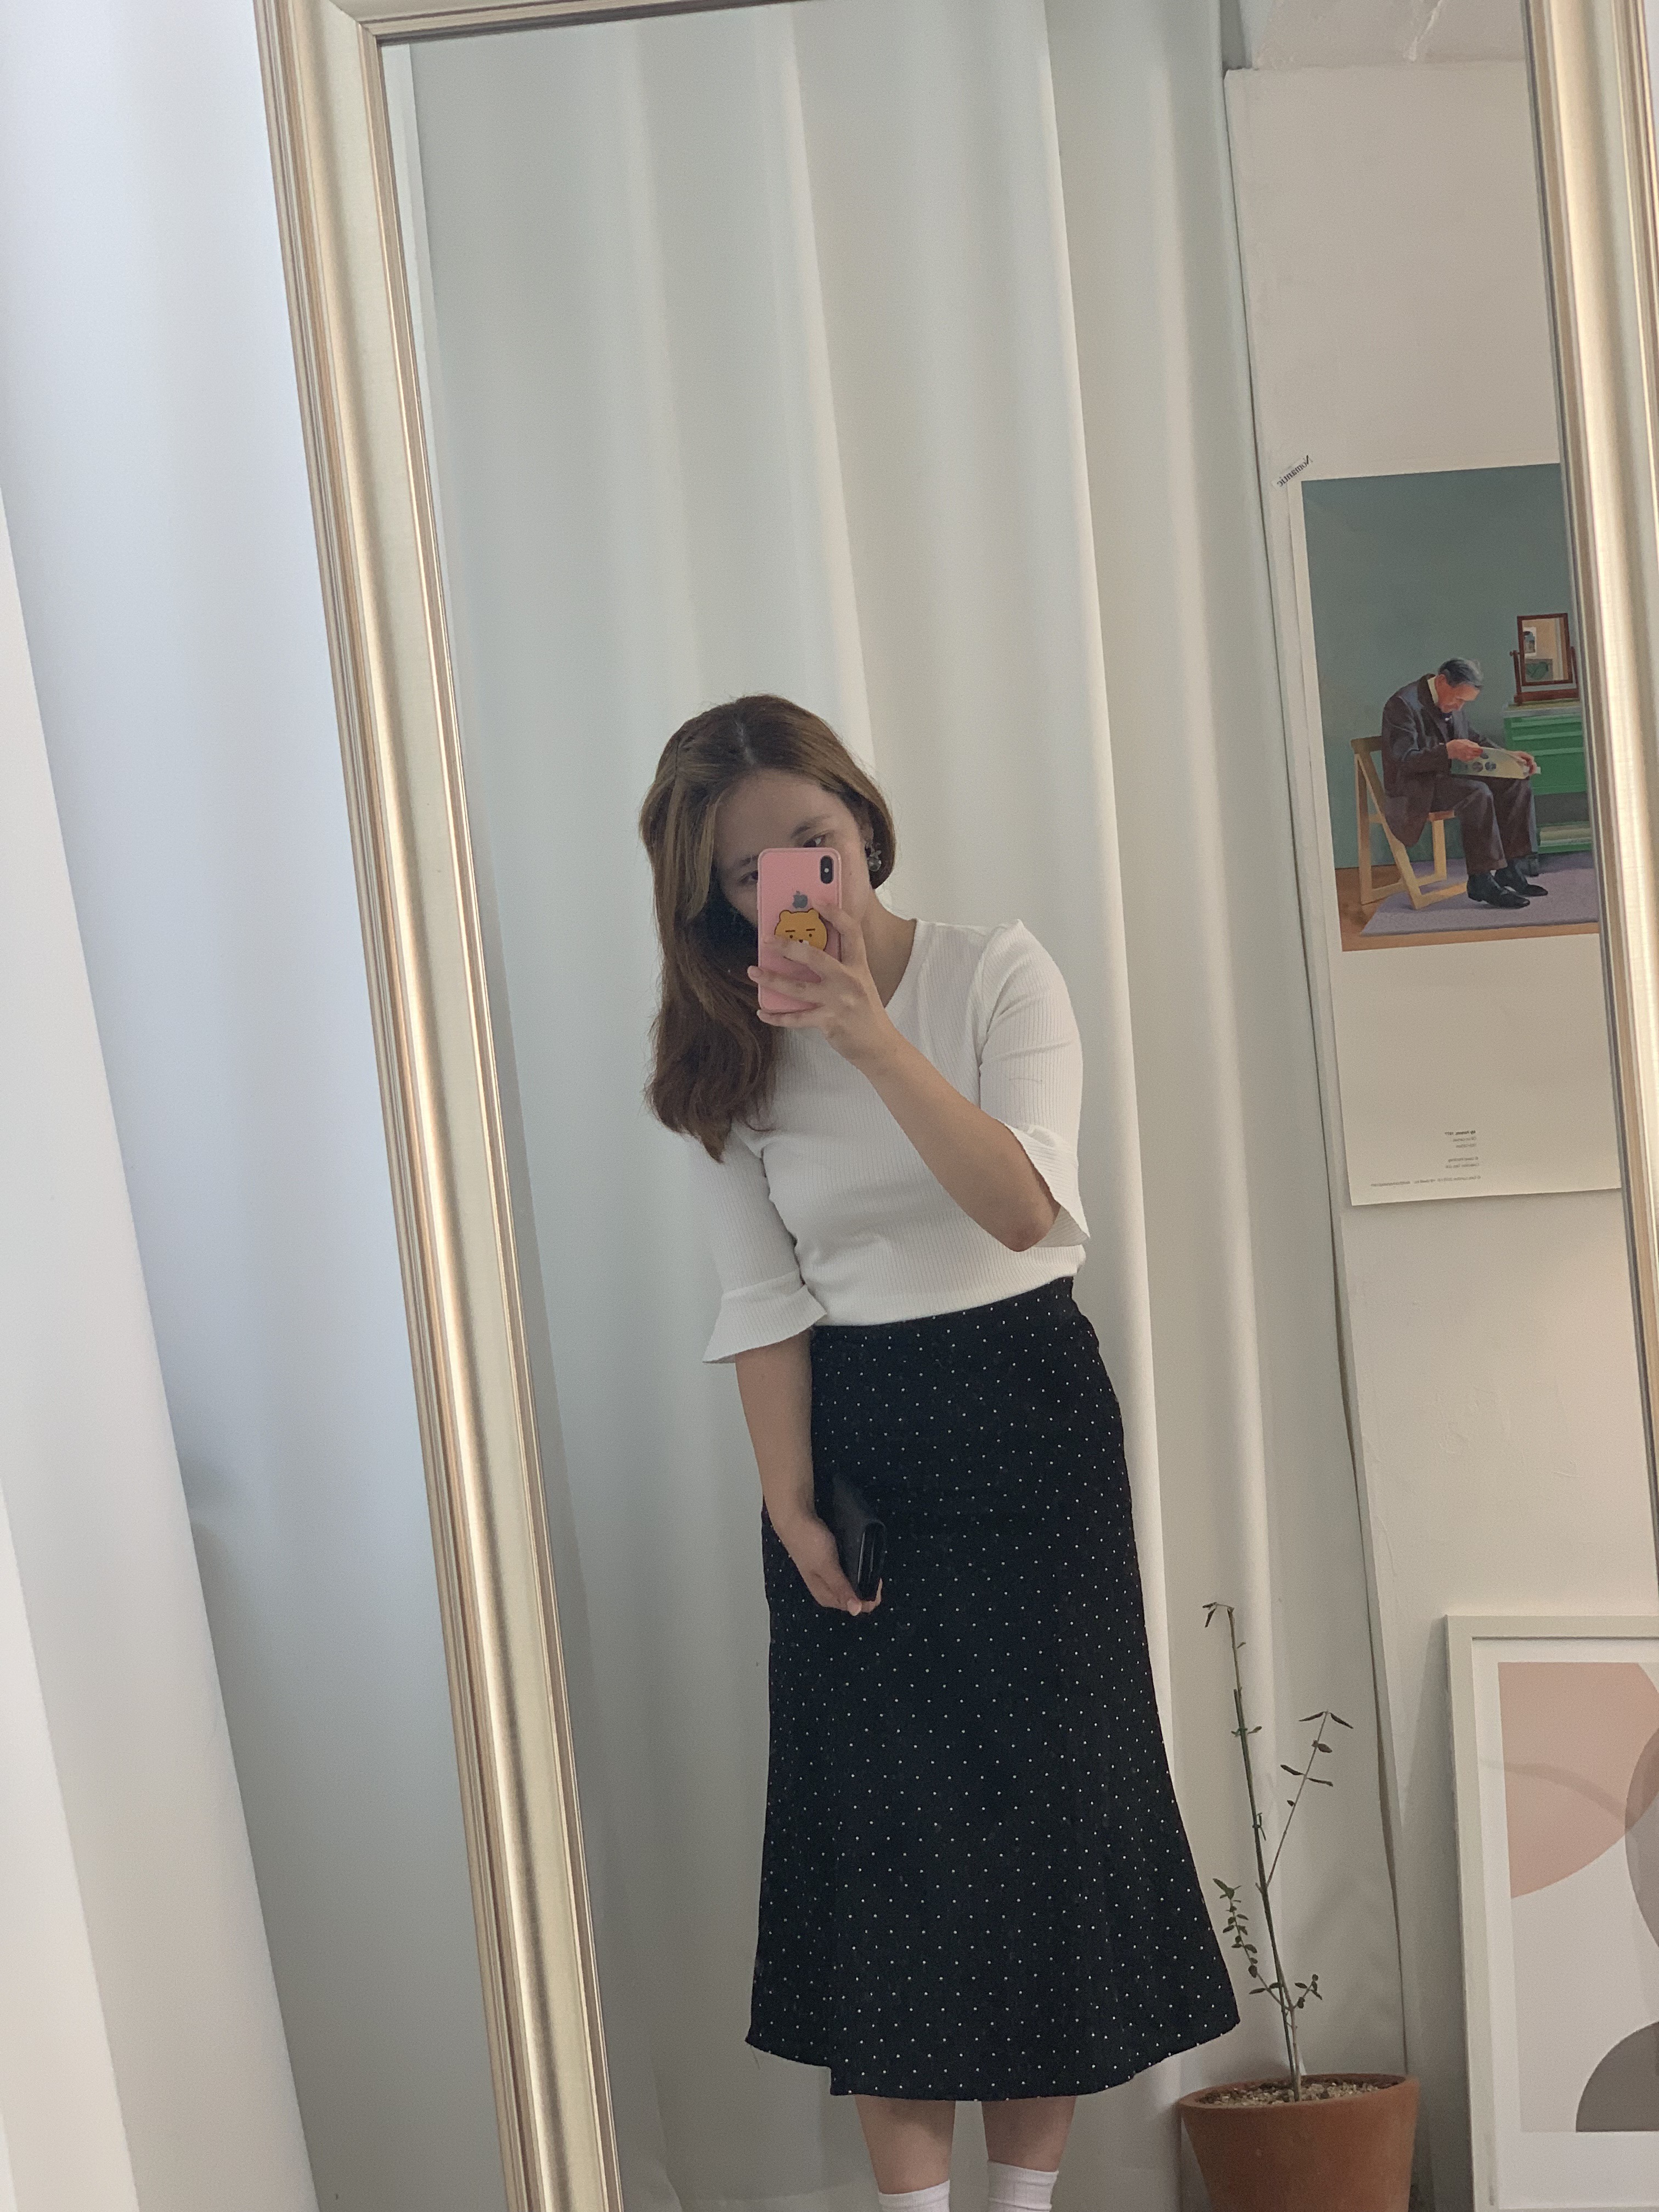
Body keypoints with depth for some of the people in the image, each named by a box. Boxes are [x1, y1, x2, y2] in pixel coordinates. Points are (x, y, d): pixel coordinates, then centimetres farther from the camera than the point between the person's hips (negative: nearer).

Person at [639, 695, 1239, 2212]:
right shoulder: (729, 1048, 0)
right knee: (879, 1817, 1)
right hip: (849, 1431, 2)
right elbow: (764, 1300, -1)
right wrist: (788, 1503, -8)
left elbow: (1028, 1210, -20)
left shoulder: (997, 972, -7)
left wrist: (872, 1036, -29)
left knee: (1041, 1787, 3)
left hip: (1027, 1411, -1)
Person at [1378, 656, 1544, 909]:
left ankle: (1510, 870, -10)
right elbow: (1404, 760, -23)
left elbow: (1471, 740, 23)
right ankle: (1481, 882, -30)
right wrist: (1448, 752, -37)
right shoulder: (1403, 704, -17)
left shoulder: (1454, 702, 10)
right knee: (1477, 793, -33)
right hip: (1412, 790, -9)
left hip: (1447, 778, 9)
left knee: (1517, 783, -8)